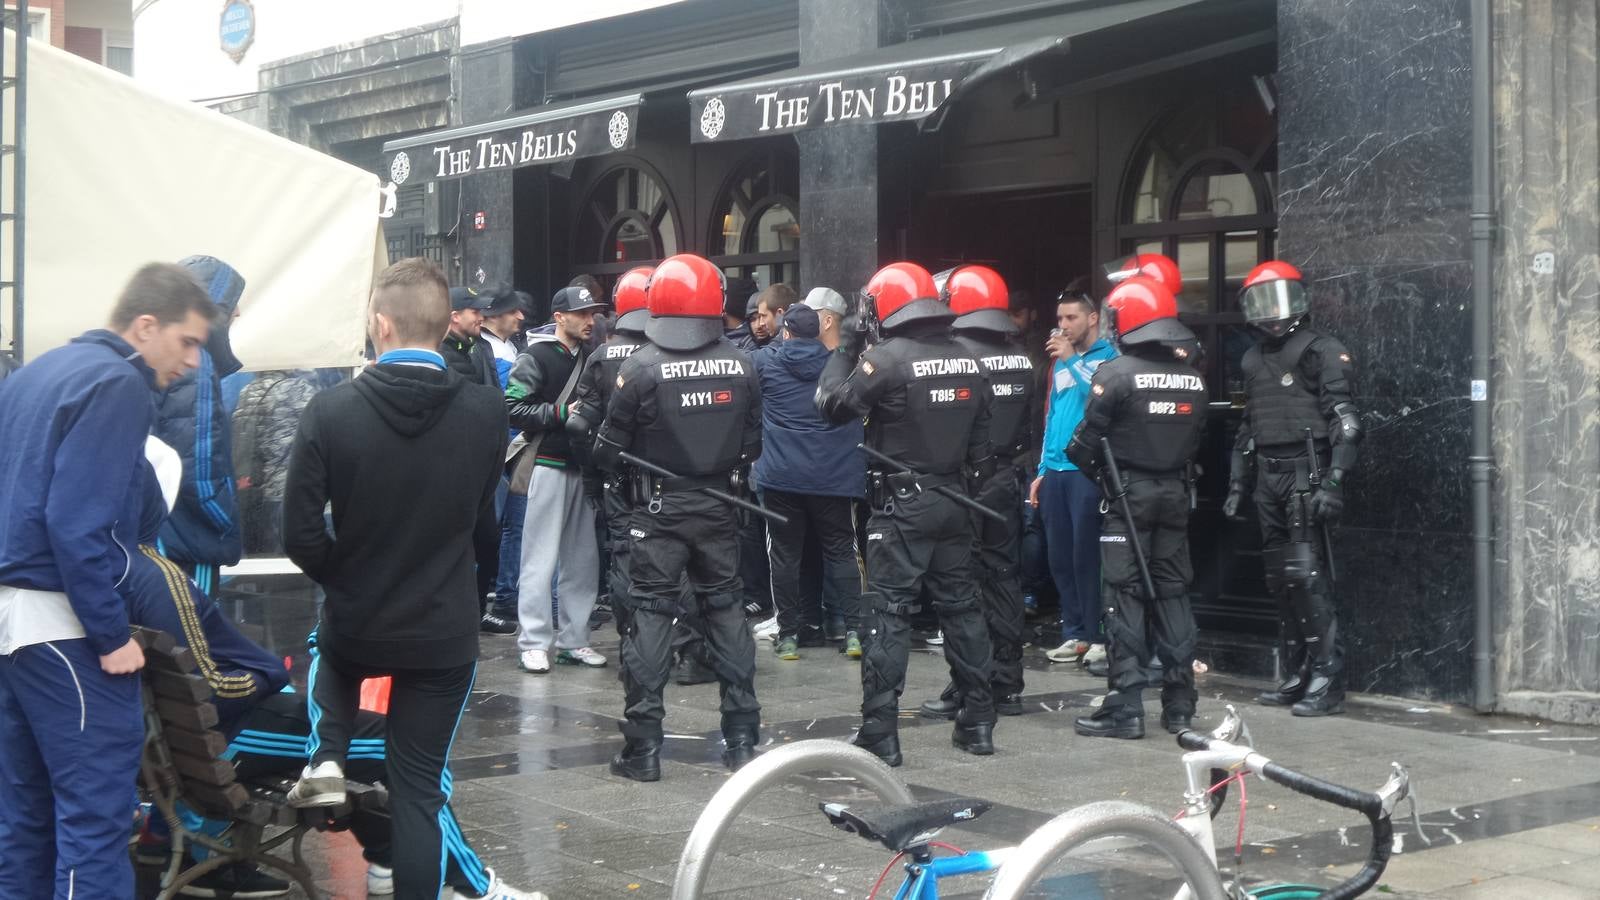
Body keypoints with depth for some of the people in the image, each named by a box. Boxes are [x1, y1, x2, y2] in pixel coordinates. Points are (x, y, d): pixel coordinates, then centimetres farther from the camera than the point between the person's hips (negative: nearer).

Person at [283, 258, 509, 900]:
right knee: (418, 788, 9)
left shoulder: (332, 411, -16)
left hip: (355, 623, 0)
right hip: (445, 632, 0)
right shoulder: (487, 411, -11)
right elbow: (482, 517, 3)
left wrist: (345, 580, 6)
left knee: (332, 651, 35)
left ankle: (326, 757, 14)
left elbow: (301, 534, -13)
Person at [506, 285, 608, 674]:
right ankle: (534, 642, 0)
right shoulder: (537, 357, -7)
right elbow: (514, 408, -15)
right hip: (549, 466, -7)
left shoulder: (590, 357, 15)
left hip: (583, 465, 7)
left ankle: (574, 639, 16)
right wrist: (561, 412, -18)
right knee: (541, 558, -4)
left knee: (582, 558, 9)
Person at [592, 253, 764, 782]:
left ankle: (643, 747, 0)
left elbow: (611, 451, -8)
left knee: (650, 615, 2)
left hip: (660, 509, -3)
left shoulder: (641, 367, -13)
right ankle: (742, 737, 16)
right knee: (725, 609, 13)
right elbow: (753, 443, 4)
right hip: (717, 508, 3)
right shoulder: (740, 366, -3)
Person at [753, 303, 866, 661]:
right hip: (834, 476, 1)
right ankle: (854, 629, -1)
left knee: (785, 554, 6)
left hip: (780, 474, -1)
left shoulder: (765, 360, -2)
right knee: (841, 551, 7)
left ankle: (788, 634, 6)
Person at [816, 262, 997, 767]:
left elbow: (833, 404, -9)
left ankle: (880, 734, -4)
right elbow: (981, 436, 11)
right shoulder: (968, 362, 7)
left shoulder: (888, 358, -14)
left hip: (902, 504, -6)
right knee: (961, 606, 13)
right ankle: (978, 723, 18)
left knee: (889, 613, -3)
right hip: (954, 500, 6)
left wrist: (845, 351, 2)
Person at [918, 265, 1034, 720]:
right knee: (1004, 579, 11)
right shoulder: (1021, 358, 8)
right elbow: (1029, 422, 11)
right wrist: (1012, 462, 17)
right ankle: (1006, 685, 16)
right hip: (1007, 480, 6)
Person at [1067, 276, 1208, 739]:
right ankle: (1180, 704, 14)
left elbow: (1086, 442, -12)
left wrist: (1089, 463, 8)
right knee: (1173, 592, 11)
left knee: (1125, 595, -2)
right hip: (1177, 492, 5)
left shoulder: (1116, 374, -13)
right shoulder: (1193, 377, 6)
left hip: (1129, 493, -5)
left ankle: (1126, 706, -5)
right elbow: (1196, 439, 9)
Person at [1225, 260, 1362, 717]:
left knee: (1308, 574, -14)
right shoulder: (1254, 360, 18)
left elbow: (1346, 422, -12)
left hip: (1305, 474, -8)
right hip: (1269, 478, 8)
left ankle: (1327, 680, -11)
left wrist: (1334, 482, -20)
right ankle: (1295, 677, 18)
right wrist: (1237, 484, 20)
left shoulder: (1321, 351, -5)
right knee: (1281, 578, 10)